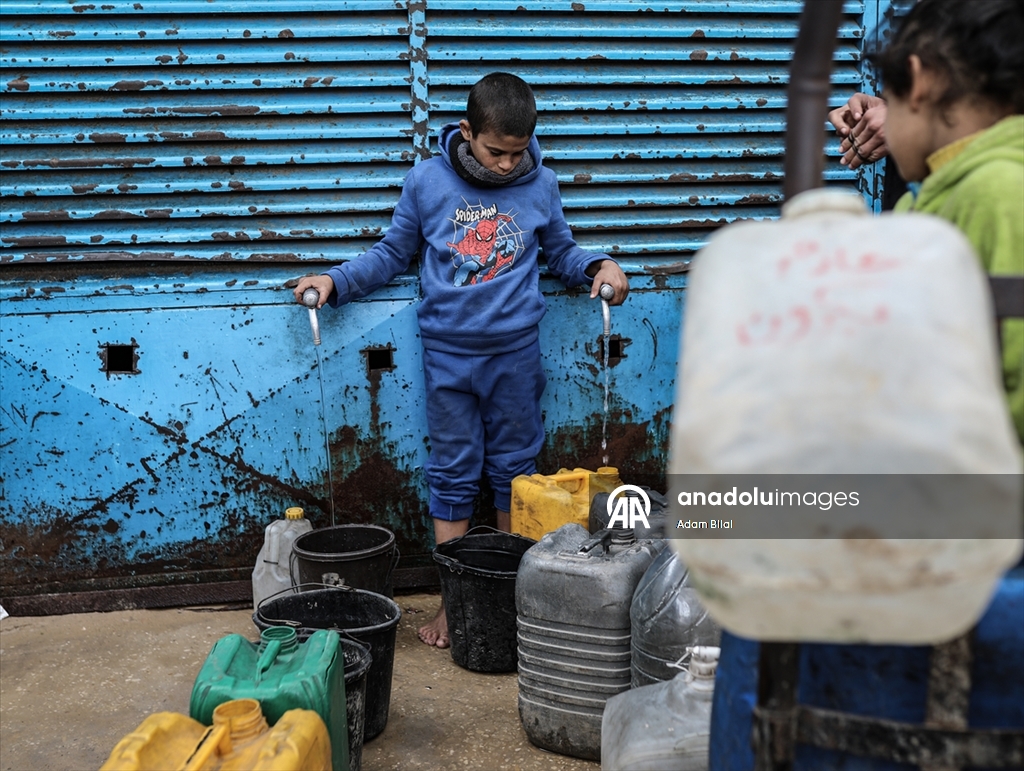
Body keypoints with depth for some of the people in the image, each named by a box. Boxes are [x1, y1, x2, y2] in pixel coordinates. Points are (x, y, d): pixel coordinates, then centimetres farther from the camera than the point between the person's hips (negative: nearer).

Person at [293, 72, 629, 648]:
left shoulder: (541, 185, 1)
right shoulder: (427, 182, -2)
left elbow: (561, 252, 15)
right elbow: (393, 253, 9)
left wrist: (599, 267, -4)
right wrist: (335, 282, -2)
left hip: (516, 351, 1)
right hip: (448, 353, -1)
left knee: (515, 472, 9)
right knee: (454, 476, 5)